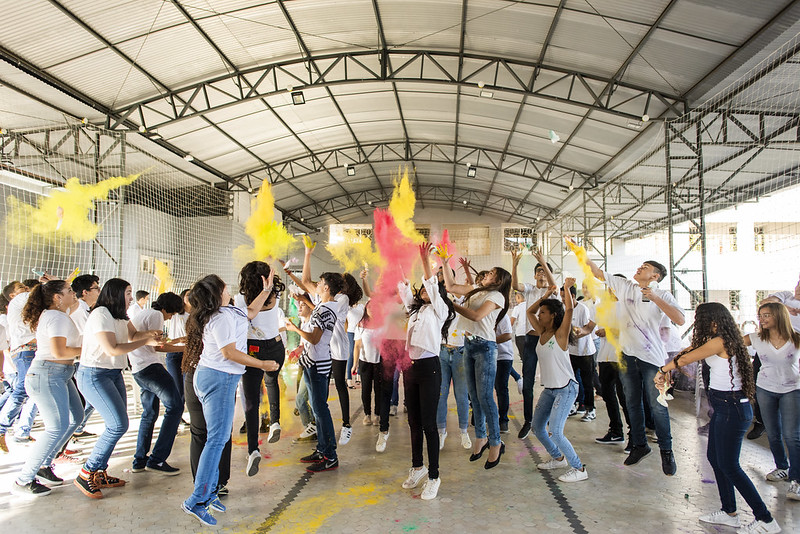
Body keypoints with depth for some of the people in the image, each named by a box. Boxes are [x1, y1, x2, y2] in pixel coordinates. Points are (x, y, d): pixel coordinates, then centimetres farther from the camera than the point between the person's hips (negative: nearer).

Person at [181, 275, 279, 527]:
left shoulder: (222, 313, 12)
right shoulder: (223, 317, -18)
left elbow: (248, 315, 26)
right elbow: (230, 353, -19)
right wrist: (262, 364, -12)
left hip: (207, 375, 11)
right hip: (220, 378, -11)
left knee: (217, 437, 13)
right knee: (217, 438, -8)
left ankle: (209, 492, 19)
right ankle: (196, 500, -6)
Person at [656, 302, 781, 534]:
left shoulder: (720, 342, -20)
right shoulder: (724, 341, 10)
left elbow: (685, 359, -14)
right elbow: (689, 352, 13)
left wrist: (662, 371, 2)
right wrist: (666, 375, 8)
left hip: (732, 408, -10)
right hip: (724, 407, 10)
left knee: (729, 465, -1)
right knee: (714, 457, 15)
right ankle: (729, 513, 26)